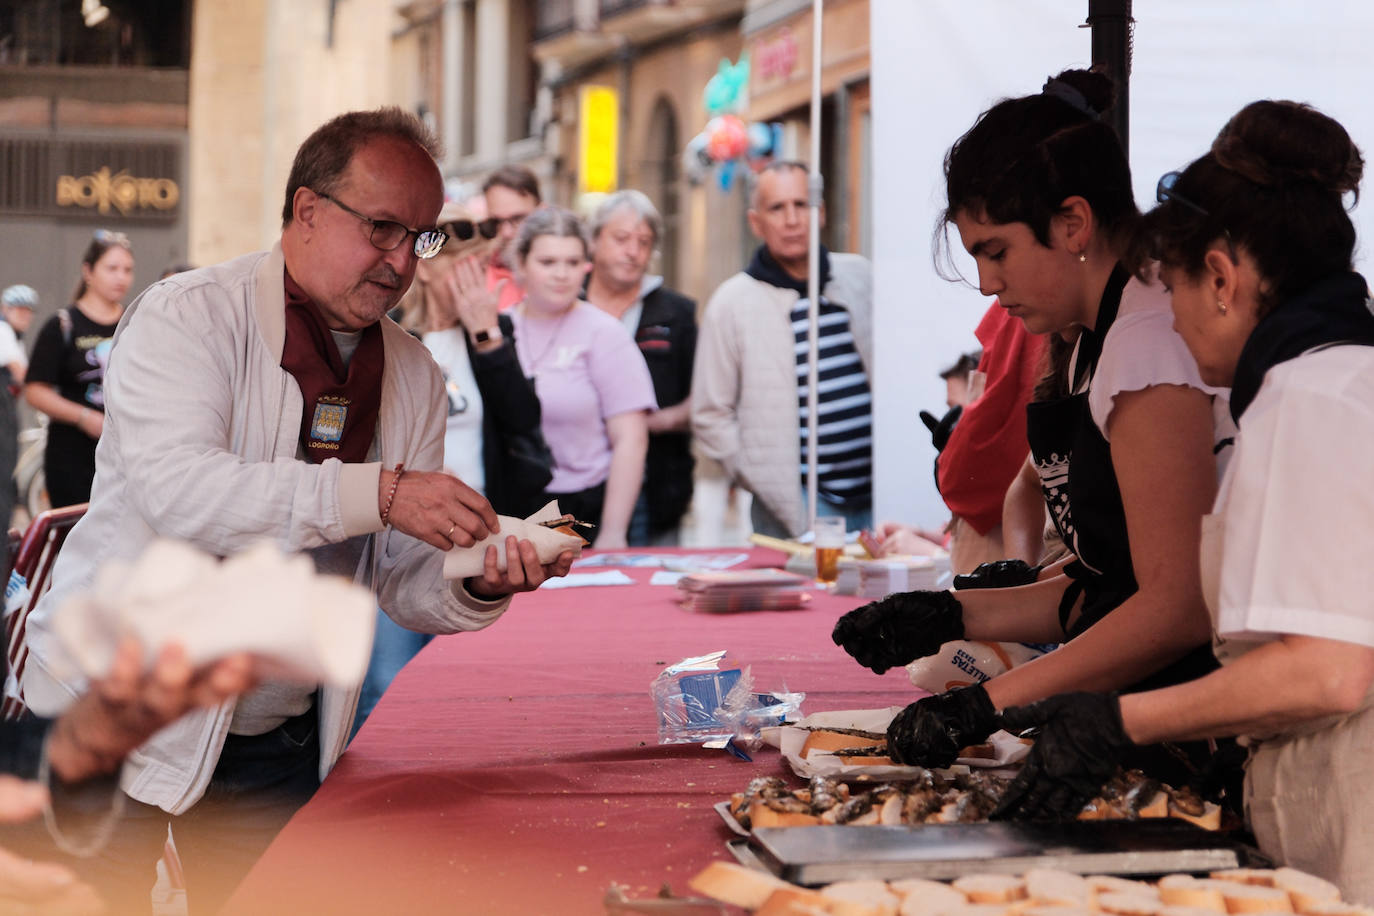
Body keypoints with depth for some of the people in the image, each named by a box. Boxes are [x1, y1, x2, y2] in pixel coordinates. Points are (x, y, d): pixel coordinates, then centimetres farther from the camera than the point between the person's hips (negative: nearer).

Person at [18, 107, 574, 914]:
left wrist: (480, 584, -19)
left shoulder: (414, 377, 6)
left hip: (283, 740, 5)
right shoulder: (189, 316, -11)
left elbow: (404, 582, 4)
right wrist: (377, 493, -34)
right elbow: (176, 490, -28)